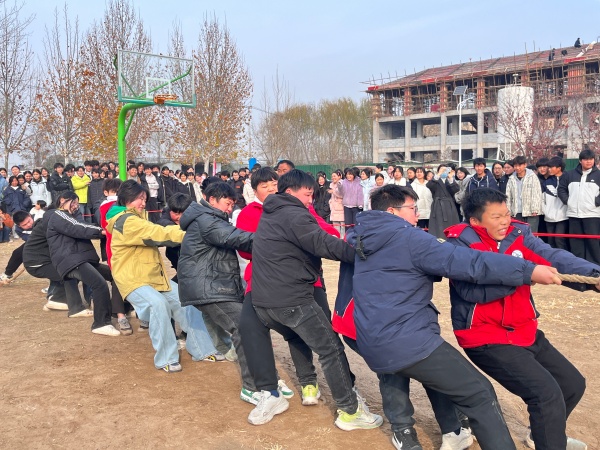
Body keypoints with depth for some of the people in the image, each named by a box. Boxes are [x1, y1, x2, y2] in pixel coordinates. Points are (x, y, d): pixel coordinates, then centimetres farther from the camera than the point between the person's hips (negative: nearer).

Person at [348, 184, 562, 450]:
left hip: (372, 347, 9)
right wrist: (528, 270, -17)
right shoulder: (406, 237, -10)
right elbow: (465, 262, -19)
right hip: (408, 343, -9)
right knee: (480, 394, -2)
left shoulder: (365, 241, 15)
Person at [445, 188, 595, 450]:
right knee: (547, 393, -19)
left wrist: (591, 274, -33)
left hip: (524, 332, 8)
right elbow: (472, 290, -27)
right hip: (486, 338, -7)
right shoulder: (459, 245, -15)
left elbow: (554, 258, -15)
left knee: (573, 383, 19)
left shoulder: (518, 234, 1)